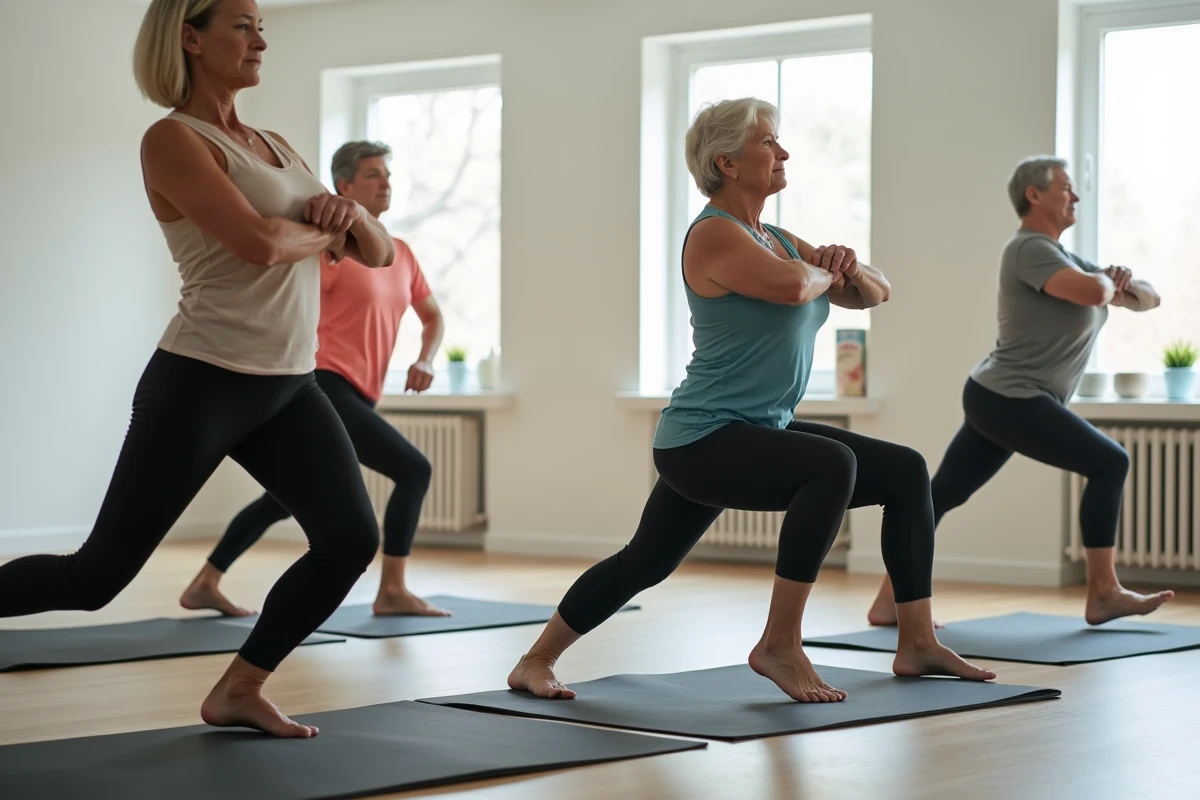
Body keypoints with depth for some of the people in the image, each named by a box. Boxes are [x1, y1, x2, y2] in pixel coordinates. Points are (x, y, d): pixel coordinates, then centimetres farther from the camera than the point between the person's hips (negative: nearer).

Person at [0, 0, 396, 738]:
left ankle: (240, 691, 10)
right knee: (97, 574, -5)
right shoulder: (173, 140, -9)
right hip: (201, 383, -7)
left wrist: (353, 214, -6)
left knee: (352, 538, -6)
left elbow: (380, 253, 16)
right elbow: (258, 242, -24)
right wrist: (323, 232, -4)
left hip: (287, 386, 7)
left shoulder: (274, 145, 16)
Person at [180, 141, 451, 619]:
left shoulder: (401, 254, 16)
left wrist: (425, 360, 7)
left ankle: (205, 585, 21)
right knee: (414, 470, -14)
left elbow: (432, 316, 27)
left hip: (355, 399, 9)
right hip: (327, 389, -9)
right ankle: (392, 592, -7)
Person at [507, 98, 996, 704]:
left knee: (905, 473, 7)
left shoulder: (776, 239, 14)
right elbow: (791, 286, -31)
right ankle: (779, 645, -21)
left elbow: (874, 294, 16)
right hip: (703, 441, -10)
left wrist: (848, 268, -6)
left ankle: (917, 645, 13)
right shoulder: (714, 235, -13)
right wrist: (824, 271, -9)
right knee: (833, 464, -31)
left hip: (762, 433, 10)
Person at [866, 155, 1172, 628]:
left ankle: (888, 601, 4)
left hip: (997, 399, 10)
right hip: (1010, 400, -10)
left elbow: (1149, 300, 20)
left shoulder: (1061, 258, 19)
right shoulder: (1029, 249, -11)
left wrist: (1124, 287, -3)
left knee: (940, 496, 5)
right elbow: (1092, 292, -28)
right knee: (1108, 464, -4)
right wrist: (1107, 280, -4)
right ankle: (1103, 595, 0)